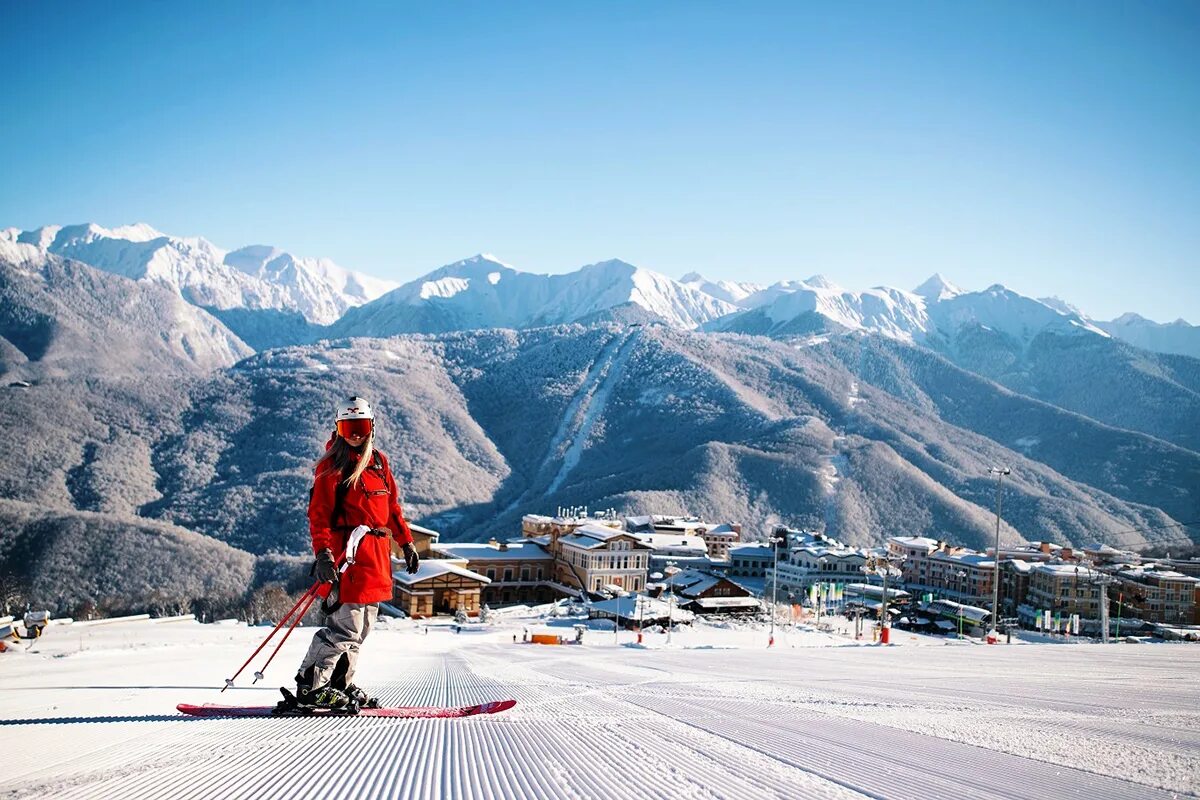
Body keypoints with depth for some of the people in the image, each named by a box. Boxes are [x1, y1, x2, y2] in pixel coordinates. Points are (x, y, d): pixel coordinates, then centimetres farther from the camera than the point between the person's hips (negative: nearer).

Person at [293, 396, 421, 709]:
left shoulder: (379, 461, 15)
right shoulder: (331, 466, -6)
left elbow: (392, 507, 22)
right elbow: (318, 514, -11)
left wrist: (406, 542, 19)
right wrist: (323, 553, -23)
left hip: (377, 554, 8)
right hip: (348, 553, -8)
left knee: (362, 627, 11)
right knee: (346, 626, -11)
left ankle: (341, 684, 19)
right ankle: (310, 686, -2)